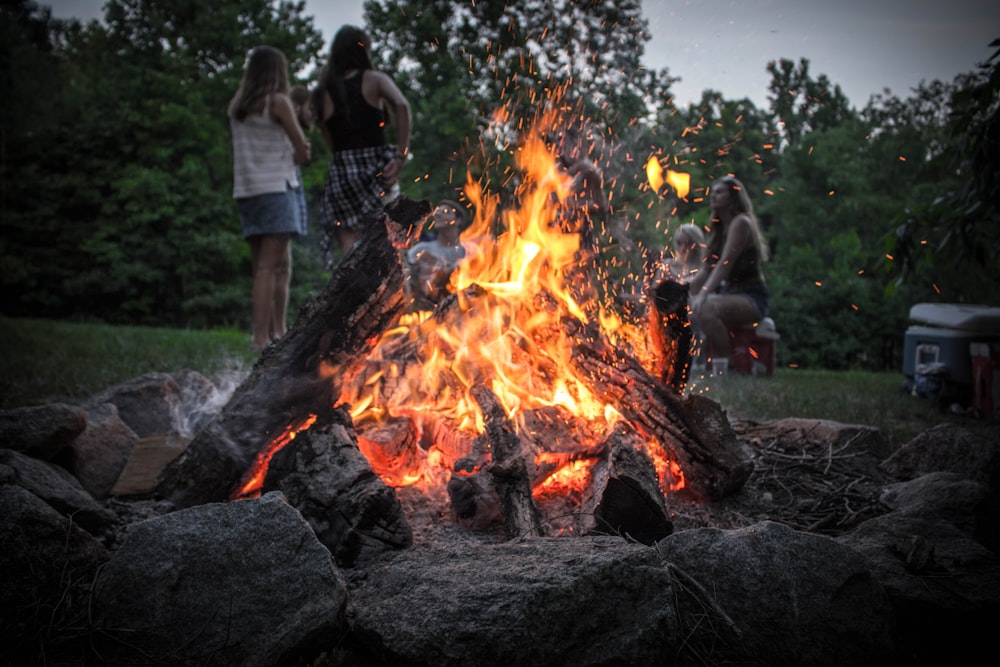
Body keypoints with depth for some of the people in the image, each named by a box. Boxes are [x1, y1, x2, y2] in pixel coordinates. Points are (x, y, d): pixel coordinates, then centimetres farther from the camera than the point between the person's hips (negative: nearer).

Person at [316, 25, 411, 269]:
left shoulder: (326, 88, 11)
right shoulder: (374, 79, 3)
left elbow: (324, 131, 6)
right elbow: (401, 105, -14)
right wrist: (401, 155, -14)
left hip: (340, 169, 2)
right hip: (375, 165, -2)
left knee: (348, 244, 1)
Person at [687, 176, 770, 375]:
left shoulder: (741, 222, -10)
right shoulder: (720, 228, 17)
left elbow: (725, 264, -21)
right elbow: (707, 269, 14)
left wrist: (703, 294, -29)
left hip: (752, 297, -9)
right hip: (730, 293, 9)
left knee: (705, 309, -34)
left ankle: (722, 367, -26)